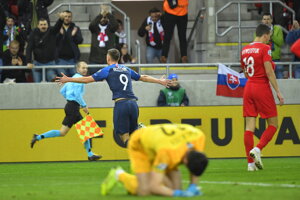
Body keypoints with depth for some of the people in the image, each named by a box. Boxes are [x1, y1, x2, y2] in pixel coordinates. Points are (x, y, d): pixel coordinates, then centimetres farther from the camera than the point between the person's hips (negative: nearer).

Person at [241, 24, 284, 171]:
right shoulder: (264, 48, -9)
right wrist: (278, 92, -13)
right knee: (273, 125, 5)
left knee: (249, 126, 3)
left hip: (248, 87, 6)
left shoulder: (245, 50, 11)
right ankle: (257, 149, -16)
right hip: (262, 88, -6)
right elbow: (269, 72, -15)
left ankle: (250, 162, 0)